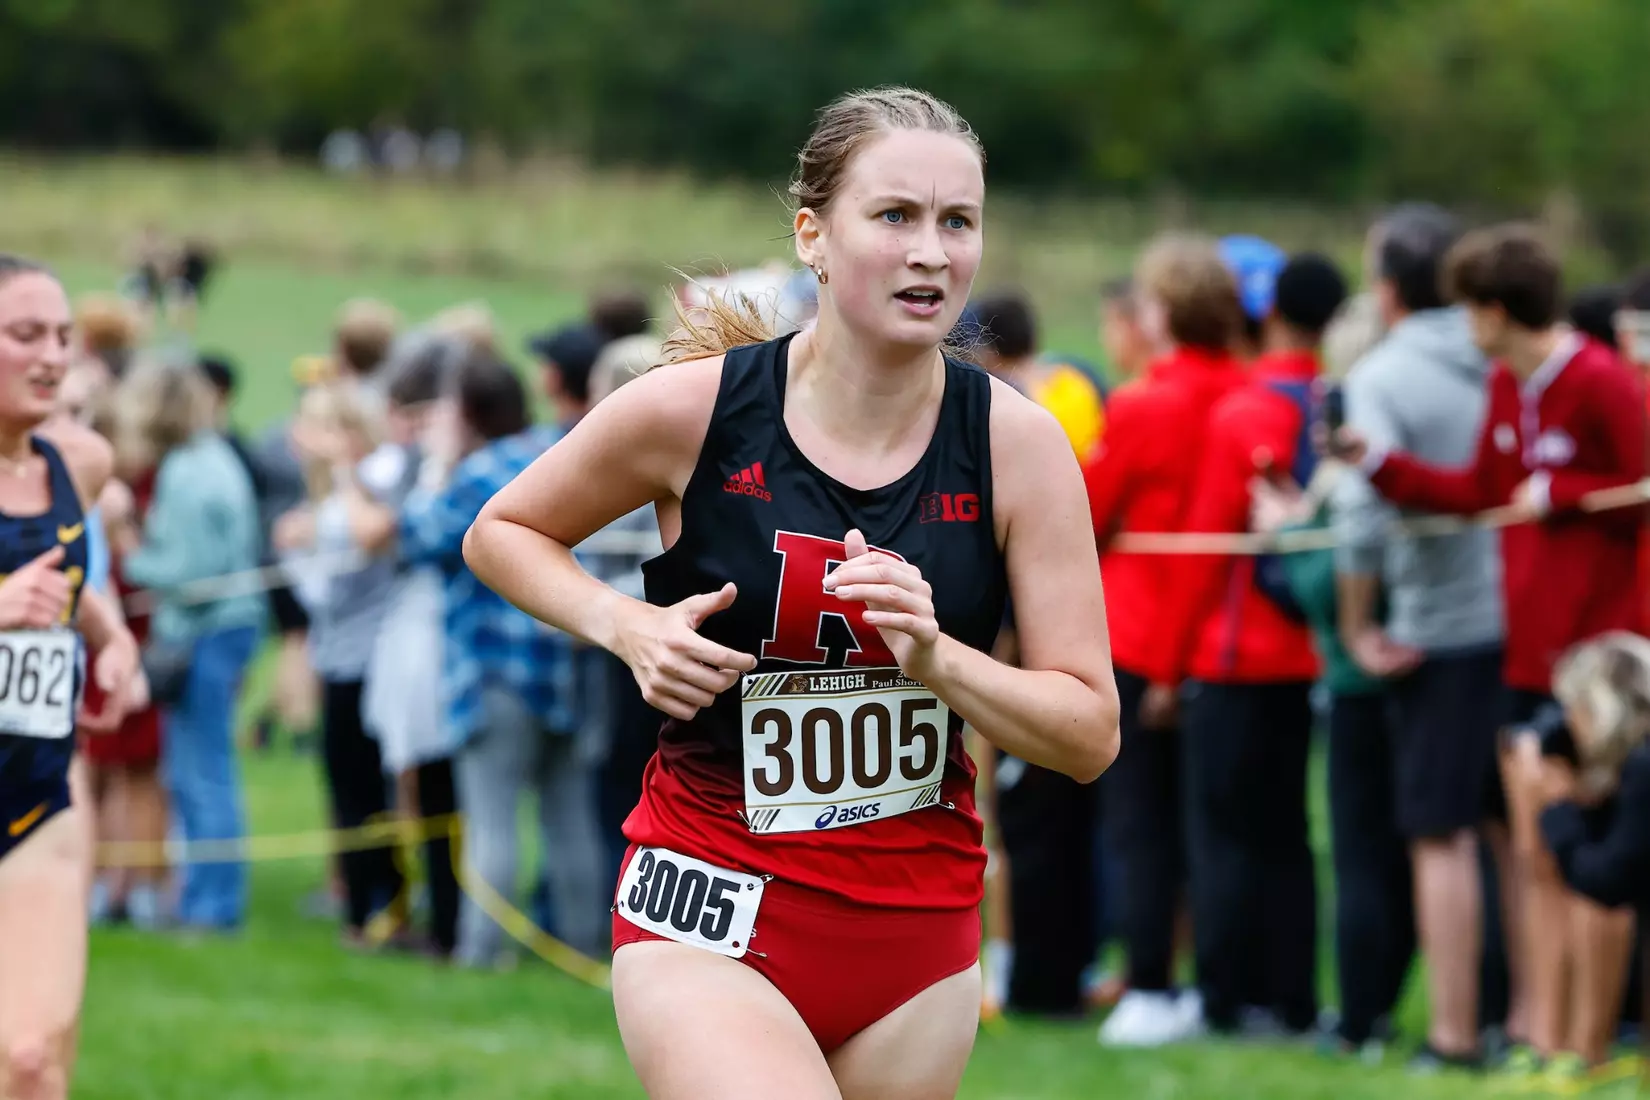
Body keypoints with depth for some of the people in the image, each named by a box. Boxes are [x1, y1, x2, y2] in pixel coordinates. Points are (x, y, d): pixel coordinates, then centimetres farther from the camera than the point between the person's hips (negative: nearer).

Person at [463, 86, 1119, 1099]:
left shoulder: (1016, 442, -5)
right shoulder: (693, 408, -9)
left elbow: (1090, 734, -4)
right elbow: (500, 533, 9)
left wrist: (933, 655, -21)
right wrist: (626, 626, -9)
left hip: (920, 925, 3)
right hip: (711, 915, -3)